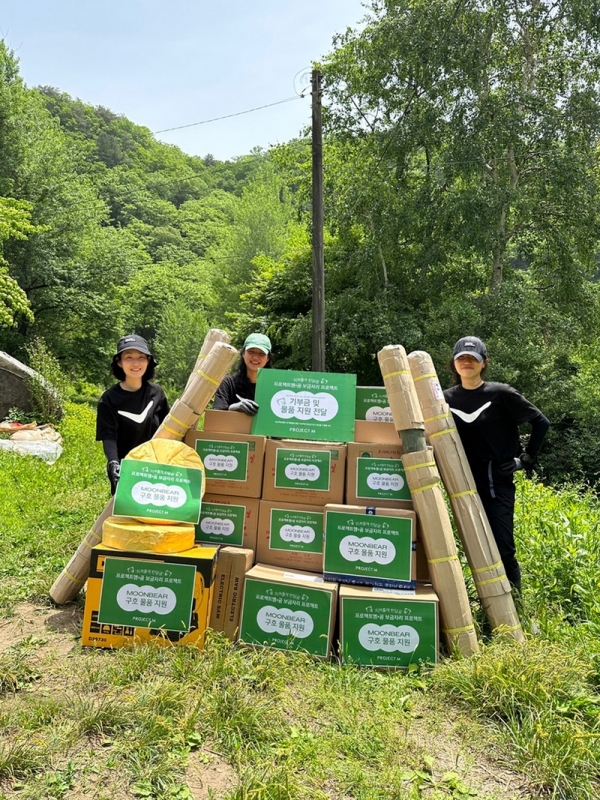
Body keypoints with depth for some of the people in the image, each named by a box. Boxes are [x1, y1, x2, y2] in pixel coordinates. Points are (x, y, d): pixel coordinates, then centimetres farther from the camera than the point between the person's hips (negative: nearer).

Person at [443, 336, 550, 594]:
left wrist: (526, 458, -2)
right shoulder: (447, 398, 4)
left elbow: (541, 422, 0)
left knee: (503, 547, -5)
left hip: (497, 481, -3)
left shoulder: (501, 393, -5)